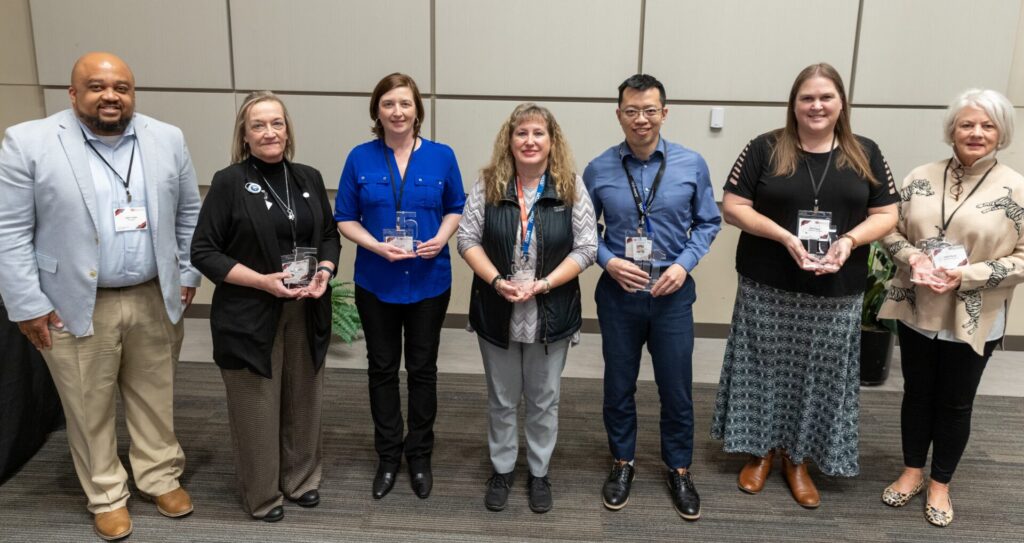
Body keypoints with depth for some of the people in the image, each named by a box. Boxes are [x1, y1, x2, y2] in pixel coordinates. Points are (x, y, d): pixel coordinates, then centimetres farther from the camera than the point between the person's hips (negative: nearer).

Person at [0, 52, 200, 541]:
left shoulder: (167, 139, 1)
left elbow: (189, 213, 8)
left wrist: (188, 275, 6)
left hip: (155, 299, 3)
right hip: (76, 306, -2)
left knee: (156, 397, 16)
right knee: (90, 408, 11)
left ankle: (161, 477, 34)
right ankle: (106, 496, 29)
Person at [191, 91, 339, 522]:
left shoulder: (309, 178, 6)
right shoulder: (229, 182, -7)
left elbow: (329, 235, 13)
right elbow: (203, 251, -9)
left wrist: (324, 272, -7)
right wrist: (263, 281, -19)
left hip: (306, 313, 4)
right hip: (250, 316, -4)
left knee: (302, 401, 15)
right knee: (257, 408, 7)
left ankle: (301, 480, 35)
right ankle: (261, 495, 26)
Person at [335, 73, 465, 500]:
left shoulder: (441, 156, -3)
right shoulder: (360, 158, -3)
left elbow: (456, 208, 6)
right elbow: (345, 218, 0)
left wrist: (441, 238, -14)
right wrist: (376, 246, -18)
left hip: (429, 281, 0)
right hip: (376, 282, 1)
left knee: (422, 369, 10)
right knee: (382, 368, 12)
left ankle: (420, 456, 27)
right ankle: (388, 456, 28)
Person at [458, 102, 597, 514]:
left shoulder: (571, 186, -6)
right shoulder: (489, 183, -4)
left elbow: (586, 248, -8)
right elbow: (467, 239, -3)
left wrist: (542, 284, -18)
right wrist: (496, 281, -17)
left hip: (551, 312, -1)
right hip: (496, 310, 1)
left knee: (544, 399, 14)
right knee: (502, 398, 16)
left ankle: (539, 472, 33)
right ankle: (502, 469, 35)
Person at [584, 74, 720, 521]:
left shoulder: (692, 165, -7)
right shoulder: (598, 170, -6)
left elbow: (708, 223, 3)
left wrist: (684, 264, -10)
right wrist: (608, 260, -13)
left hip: (673, 293, 0)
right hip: (618, 292, 1)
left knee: (676, 389, 11)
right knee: (619, 385, 14)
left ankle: (679, 469, 33)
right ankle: (622, 462, 36)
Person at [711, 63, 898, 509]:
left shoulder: (865, 154, 4)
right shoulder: (765, 149, -3)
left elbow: (886, 214, 6)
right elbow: (733, 208, -7)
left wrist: (850, 240, -14)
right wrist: (785, 236, -18)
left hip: (836, 293, 2)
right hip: (768, 288, -2)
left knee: (820, 375, 10)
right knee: (766, 369, 8)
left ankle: (798, 458, 27)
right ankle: (761, 451, 27)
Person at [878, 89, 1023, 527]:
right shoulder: (921, 177, -1)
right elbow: (891, 230, 3)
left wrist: (966, 275, -21)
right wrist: (913, 258, -17)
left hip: (973, 321, -2)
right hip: (917, 311, 2)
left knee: (955, 404, 13)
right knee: (917, 392, 17)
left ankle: (940, 483, 32)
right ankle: (912, 471, 36)